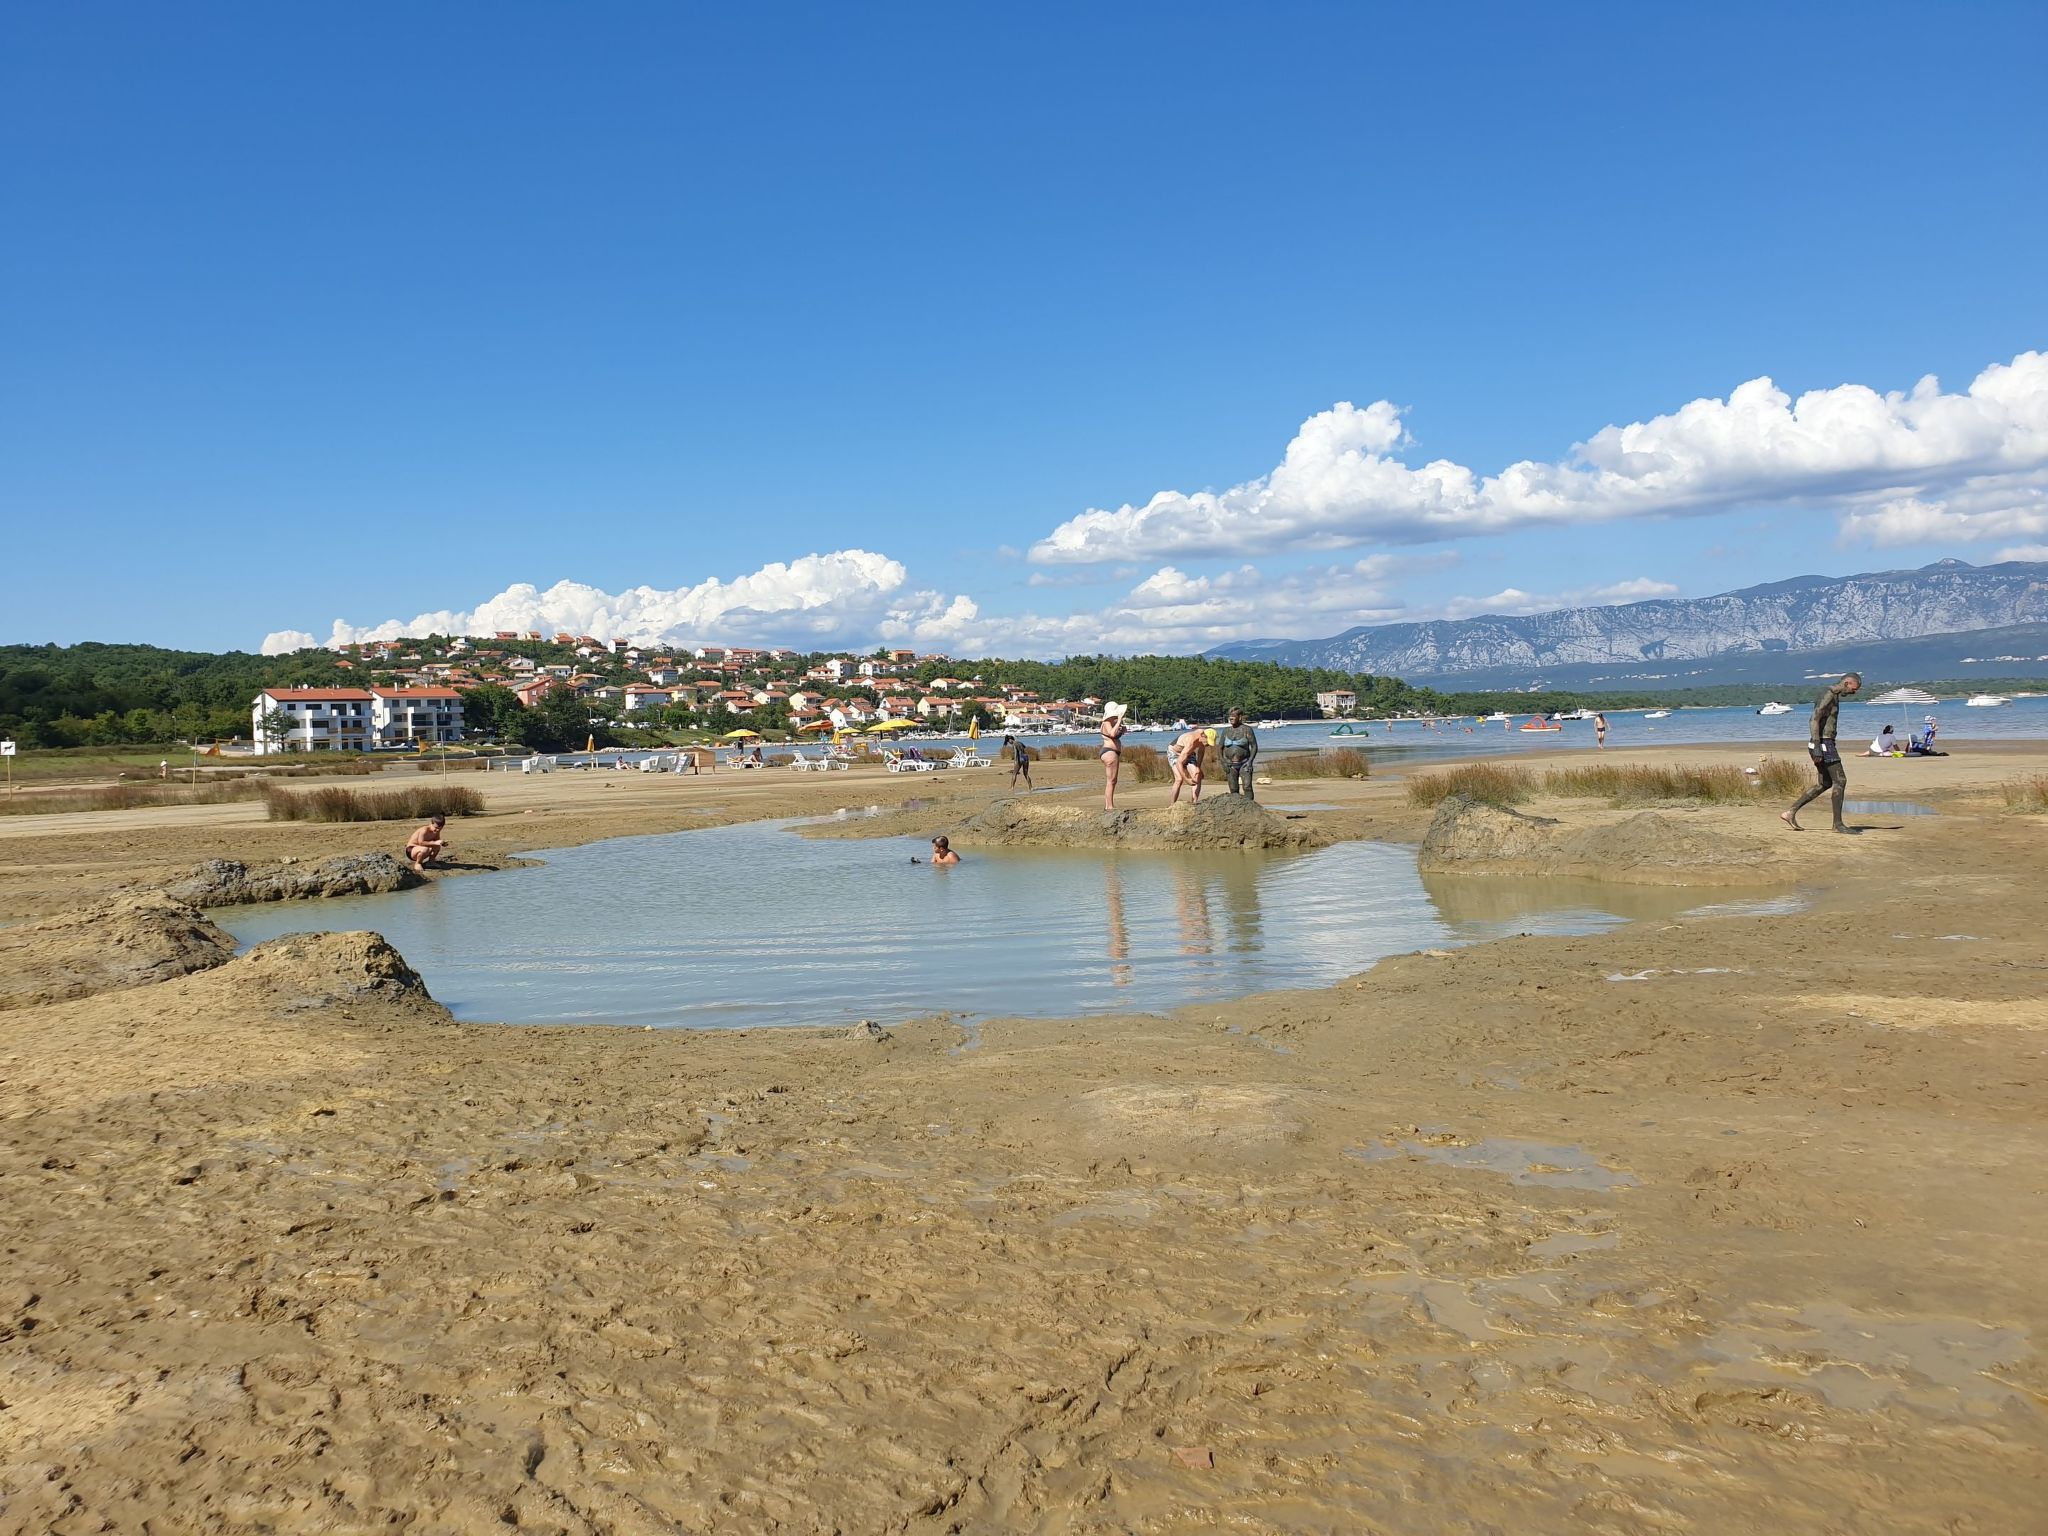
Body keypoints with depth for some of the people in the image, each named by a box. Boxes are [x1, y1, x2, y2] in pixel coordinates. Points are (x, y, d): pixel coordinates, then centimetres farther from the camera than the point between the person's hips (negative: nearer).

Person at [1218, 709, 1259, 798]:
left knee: (1247, 787, -18)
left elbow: (1254, 746, -6)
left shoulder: (1247, 730, -5)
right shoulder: (1226, 731, 5)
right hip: (1230, 765, 3)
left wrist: (1250, 761, -18)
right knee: (1234, 790, -1)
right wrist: (1223, 763, -5)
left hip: (1244, 764, -3)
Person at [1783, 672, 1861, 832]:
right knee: (1840, 781, -7)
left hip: (1825, 743, 10)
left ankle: (1790, 813, 10)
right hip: (1823, 744, -10)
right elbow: (1815, 720, -22)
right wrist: (1817, 748, -25)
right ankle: (1838, 824, -1)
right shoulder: (1828, 694, -14)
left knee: (1825, 784, 12)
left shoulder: (1833, 695, 18)